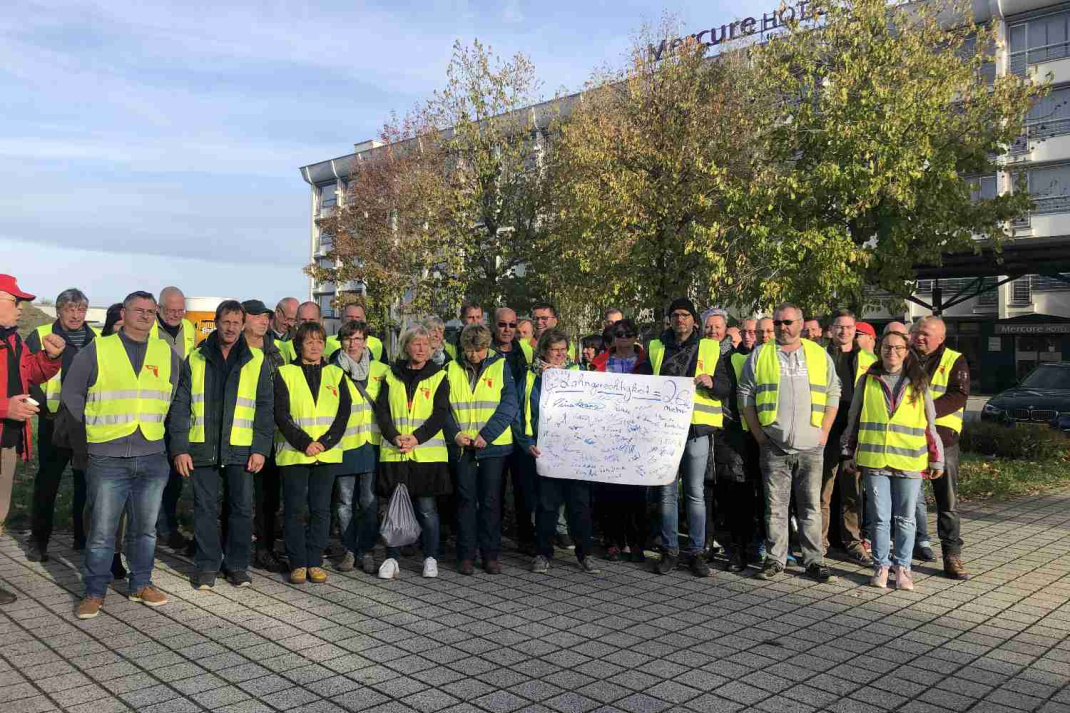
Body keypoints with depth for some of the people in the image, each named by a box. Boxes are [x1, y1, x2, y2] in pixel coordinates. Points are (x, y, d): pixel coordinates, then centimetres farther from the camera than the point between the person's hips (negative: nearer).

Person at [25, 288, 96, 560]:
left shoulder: (97, 339, 9)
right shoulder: (40, 336, -1)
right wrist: (44, 405, -12)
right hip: (54, 422, -3)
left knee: (87, 482, 9)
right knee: (47, 482, 3)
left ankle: (84, 537, 20)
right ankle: (38, 540, 14)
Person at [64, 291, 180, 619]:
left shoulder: (167, 354, 9)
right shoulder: (97, 350, 1)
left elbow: (175, 397, 21)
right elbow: (71, 394, 8)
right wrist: (95, 426, 7)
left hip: (152, 457, 3)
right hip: (108, 457, -3)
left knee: (145, 527, 11)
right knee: (102, 529, 1)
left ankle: (141, 584, 24)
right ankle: (95, 591, 14)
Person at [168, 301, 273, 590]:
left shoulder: (256, 360, 5)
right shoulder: (195, 359, 7)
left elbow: (266, 407, 3)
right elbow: (180, 406, 4)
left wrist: (260, 449, -5)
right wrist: (179, 448, -4)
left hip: (241, 449, 0)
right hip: (202, 448, 0)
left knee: (242, 508, 4)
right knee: (205, 508, 6)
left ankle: (237, 564, 18)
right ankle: (206, 565, 19)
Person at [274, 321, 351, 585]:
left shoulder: (335, 374, 10)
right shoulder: (285, 374, 3)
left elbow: (343, 413, 4)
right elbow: (281, 414, -4)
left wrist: (324, 442, -9)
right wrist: (304, 443, -14)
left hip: (327, 454, 2)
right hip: (293, 454, -2)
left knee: (321, 510, 4)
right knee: (295, 510, 1)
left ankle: (315, 562, 14)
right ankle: (298, 564, 11)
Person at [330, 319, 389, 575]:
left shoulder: (380, 370, 9)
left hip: (372, 444, 1)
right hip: (344, 445, -1)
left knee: (370, 501, 2)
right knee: (345, 502, 4)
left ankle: (366, 551, 12)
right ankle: (349, 551, 16)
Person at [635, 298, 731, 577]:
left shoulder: (710, 348, 8)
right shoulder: (655, 348, 12)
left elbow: (726, 388, 8)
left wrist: (711, 382, -13)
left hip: (696, 428, -1)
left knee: (695, 493, 2)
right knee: (667, 492, 6)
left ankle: (696, 551, 12)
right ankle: (670, 551, 14)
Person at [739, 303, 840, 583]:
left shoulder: (819, 355, 9)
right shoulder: (759, 355, 5)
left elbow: (833, 394, 10)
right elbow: (746, 395, 5)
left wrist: (824, 432, 1)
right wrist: (758, 433, -2)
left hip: (811, 445, 1)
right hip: (773, 446, -1)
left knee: (811, 505, 5)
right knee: (775, 505, 3)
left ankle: (814, 560, 12)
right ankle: (775, 559, 12)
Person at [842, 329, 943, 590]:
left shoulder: (918, 383, 5)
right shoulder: (867, 380, 6)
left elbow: (931, 424, 8)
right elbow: (853, 420, 11)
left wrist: (936, 459, 7)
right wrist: (849, 453, 10)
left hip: (909, 461, 0)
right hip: (874, 460, 0)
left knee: (905, 518, 8)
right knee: (879, 517, 5)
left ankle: (902, 567, 20)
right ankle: (881, 566, 18)